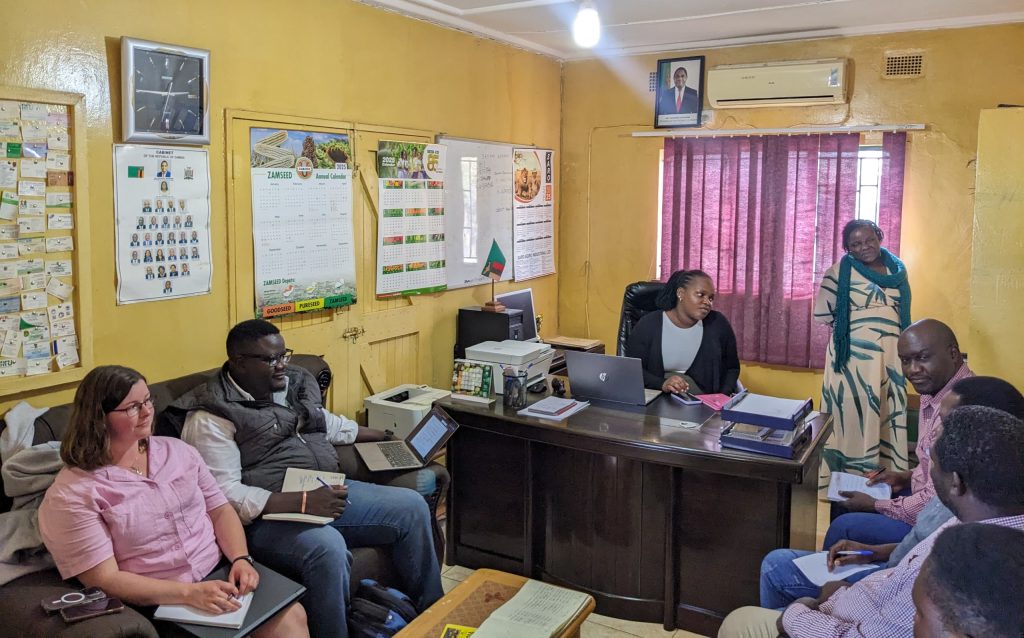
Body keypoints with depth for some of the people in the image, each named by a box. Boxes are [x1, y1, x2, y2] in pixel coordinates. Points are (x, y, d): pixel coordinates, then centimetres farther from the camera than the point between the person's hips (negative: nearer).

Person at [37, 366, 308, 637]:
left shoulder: (176, 450, 8)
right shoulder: (73, 493, -8)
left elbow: (220, 510, 10)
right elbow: (104, 580, -12)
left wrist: (241, 559, -9)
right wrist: (190, 593, -21)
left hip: (221, 576, 5)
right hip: (159, 605, -5)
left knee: (291, 615, -19)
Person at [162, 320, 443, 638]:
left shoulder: (294, 381, 11)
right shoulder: (211, 417, -13)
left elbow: (327, 423, 29)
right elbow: (223, 495, -20)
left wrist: (388, 436, 33)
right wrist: (302, 502, -29)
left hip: (329, 493, 8)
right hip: (267, 515, -8)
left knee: (411, 507, 0)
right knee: (327, 547, -37)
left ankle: (431, 612, 16)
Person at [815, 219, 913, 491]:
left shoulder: (896, 270, 11)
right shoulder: (840, 272, -7)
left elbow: (902, 311, 22)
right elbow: (822, 313, -9)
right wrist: (851, 324, -3)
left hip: (890, 357, 5)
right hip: (854, 356, -5)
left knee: (888, 415, 9)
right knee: (853, 414, -3)